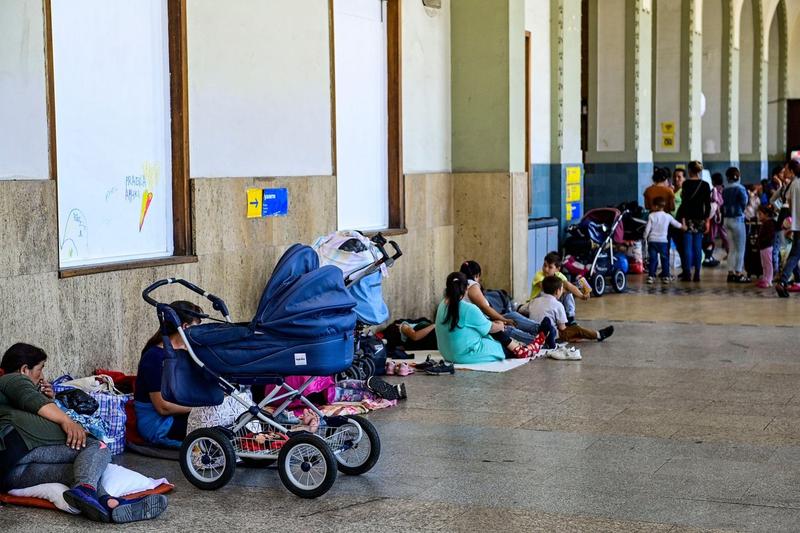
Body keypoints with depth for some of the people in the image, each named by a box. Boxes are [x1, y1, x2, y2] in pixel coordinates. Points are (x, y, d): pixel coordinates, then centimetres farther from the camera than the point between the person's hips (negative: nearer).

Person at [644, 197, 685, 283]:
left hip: (652, 240, -1)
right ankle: (666, 276, 10)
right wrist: (682, 226, 34)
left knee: (652, 259, 2)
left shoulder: (651, 216, -5)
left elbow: (647, 229, -5)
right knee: (665, 259, 10)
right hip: (663, 241, 1)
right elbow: (677, 224, 13)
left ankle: (651, 276, -2)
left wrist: (645, 238, 9)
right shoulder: (668, 216, 1)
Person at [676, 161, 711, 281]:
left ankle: (687, 274, -3)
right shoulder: (705, 185, 4)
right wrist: (707, 220, 10)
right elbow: (708, 205, 4)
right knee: (698, 247, 6)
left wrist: (683, 220, -11)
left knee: (688, 247, -1)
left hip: (688, 218, -3)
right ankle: (697, 274, 5)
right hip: (700, 219, 3)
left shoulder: (686, 184, -7)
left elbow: (684, 202, -11)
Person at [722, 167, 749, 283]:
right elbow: (745, 203, -10)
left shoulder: (725, 190, 6)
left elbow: (724, 205, 4)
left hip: (727, 219, 6)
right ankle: (738, 273, 1)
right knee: (740, 248, 2)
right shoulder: (740, 189, -12)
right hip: (737, 219, -6)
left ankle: (731, 273, 12)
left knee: (732, 248, 12)